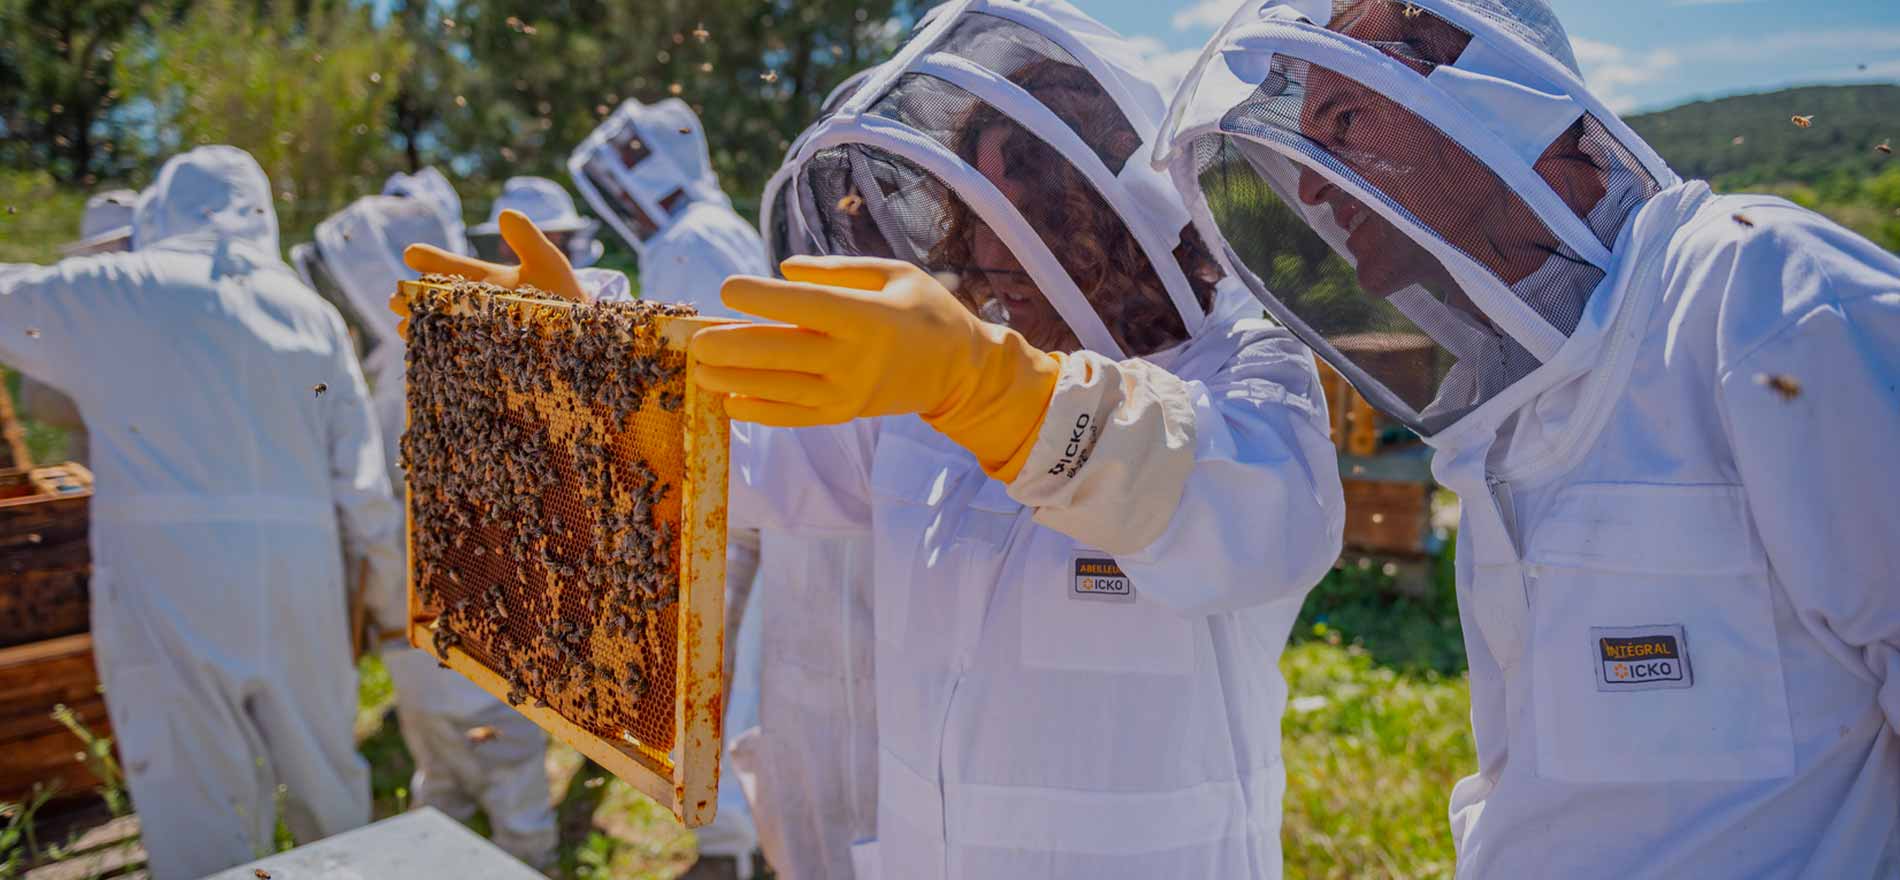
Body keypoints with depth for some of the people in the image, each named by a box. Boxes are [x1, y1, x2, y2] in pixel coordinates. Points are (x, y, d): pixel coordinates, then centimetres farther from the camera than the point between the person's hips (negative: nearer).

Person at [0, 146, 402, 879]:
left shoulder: (107, 293, 3)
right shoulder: (312, 313, 10)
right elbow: (360, 473, 7)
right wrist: (383, 570, 17)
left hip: (166, 578, -3)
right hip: (298, 577, 3)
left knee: (199, 817, 5)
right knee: (327, 781, 19)